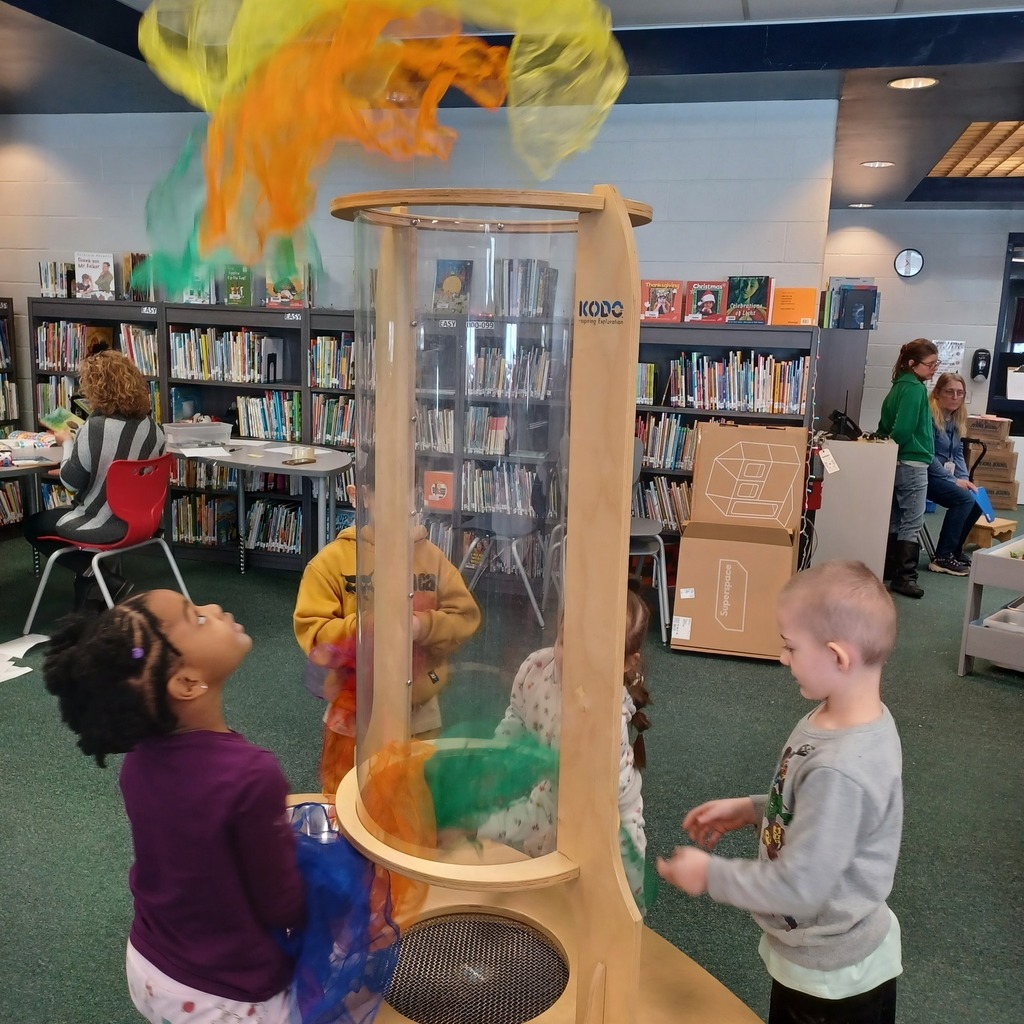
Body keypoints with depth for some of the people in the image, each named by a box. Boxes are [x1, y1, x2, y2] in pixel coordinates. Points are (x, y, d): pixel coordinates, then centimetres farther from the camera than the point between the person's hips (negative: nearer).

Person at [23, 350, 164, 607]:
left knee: (32, 526, 20)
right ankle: (95, 575, 22)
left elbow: (71, 483, -12)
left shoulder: (95, 428, -23)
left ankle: (92, 574, 7)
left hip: (104, 525, -7)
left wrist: (67, 442, 4)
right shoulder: (152, 428, -4)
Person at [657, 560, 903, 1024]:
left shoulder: (840, 768, -36)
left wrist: (710, 874, -18)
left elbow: (797, 886, -29)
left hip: (832, 974, -8)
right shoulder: (848, 717, -8)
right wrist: (752, 809, 1)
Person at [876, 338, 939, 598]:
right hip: (913, 463, -9)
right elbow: (903, 429, -23)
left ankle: (888, 568, 22)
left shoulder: (899, 386, 12)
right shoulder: (915, 388, -15)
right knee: (912, 524, -5)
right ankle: (904, 577, -3)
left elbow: (886, 426, 16)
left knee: (895, 519, 15)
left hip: (897, 463, 9)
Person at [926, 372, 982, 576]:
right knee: (964, 498, -24)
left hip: (944, 476, 9)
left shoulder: (956, 419, 13)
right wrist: (954, 481, -18)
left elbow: (958, 454, 14)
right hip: (924, 475, -9)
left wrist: (965, 479, -3)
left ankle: (954, 551, 7)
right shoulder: (929, 415, -15)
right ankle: (942, 557, -16)